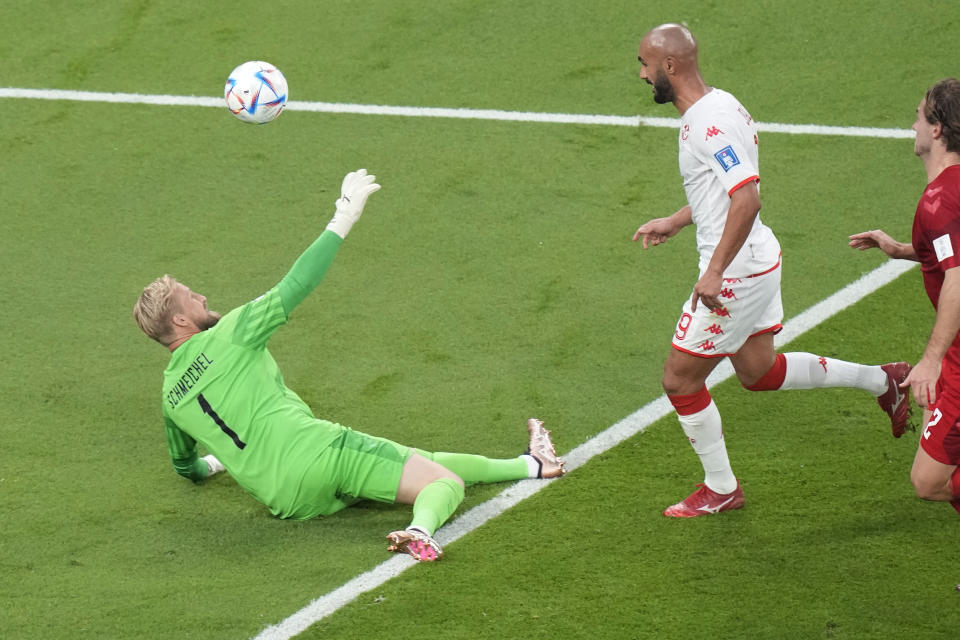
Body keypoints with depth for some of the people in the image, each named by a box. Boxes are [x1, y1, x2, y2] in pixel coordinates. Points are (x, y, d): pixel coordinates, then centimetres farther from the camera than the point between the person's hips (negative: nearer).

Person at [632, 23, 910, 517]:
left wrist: (714, 271, -31)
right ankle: (881, 381, 27)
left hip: (734, 273, -10)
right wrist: (675, 222, 25)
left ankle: (721, 490, 16)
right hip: (759, 260, 10)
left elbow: (747, 198, -31)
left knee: (680, 380, 2)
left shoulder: (709, 124, -23)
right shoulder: (718, 104, 8)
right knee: (757, 371, 23)